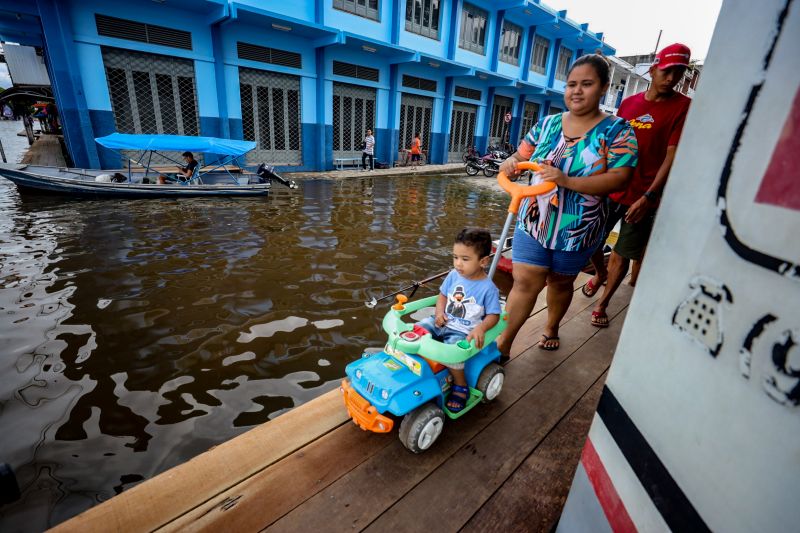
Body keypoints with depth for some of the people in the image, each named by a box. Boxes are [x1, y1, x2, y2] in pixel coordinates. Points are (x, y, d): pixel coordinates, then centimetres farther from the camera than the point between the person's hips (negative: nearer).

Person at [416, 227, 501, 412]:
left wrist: (480, 328, -29)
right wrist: (439, 313, -6)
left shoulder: (488, 288, -14)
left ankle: (461, 386, -4)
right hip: (443, 323, 6)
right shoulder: (454, 275, 0)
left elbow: (493, 315, -10)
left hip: (463, 332, -5)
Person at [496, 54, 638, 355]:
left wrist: (567, 181, -29)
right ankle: (503, 344, 7)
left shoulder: (616, 131, -5)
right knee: (525, 283, -3)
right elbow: (521, 156, 10)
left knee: (560, 282, 16)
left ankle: (551, 330, 41)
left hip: (577, 229, -1)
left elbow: (619, 179, -16)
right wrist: (510, 163, -16)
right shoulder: (548, 124, 5)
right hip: (534, 221, 2)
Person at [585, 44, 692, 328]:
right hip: (611, 188, 4)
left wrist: (649, 197, -20)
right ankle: (600, 274, 41)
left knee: (621, 255, 3)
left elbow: (672, 156, -11)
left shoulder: (683, 107, -4)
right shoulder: (629, 102, 9)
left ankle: (603, 303, 20)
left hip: (642, 197, -4)